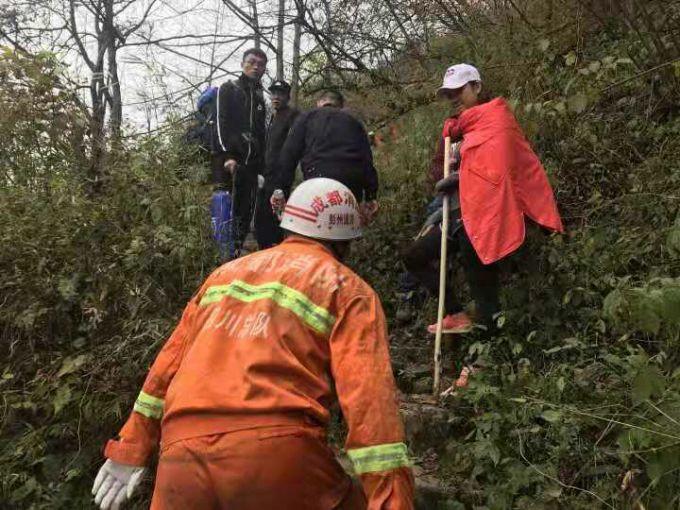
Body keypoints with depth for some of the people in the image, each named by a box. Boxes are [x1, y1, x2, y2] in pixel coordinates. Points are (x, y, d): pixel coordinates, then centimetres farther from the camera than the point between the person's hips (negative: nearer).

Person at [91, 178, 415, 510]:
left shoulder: (226, 272, 25)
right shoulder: (347, 288, 9)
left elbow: (170, 362, 24)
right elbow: (367, 395, -5)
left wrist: (131, 450, 30)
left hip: (182, 457, 5)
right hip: (275, 452, -4)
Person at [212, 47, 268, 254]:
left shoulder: (260, 97, 21)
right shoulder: (228, 89, 4)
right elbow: (221, 124, -8)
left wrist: (261, 166, 14)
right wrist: (227, 156, -19)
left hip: (251, 164, 6)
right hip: (229, 160, -5)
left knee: (246, 212, 3)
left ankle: (237, 251, 10)